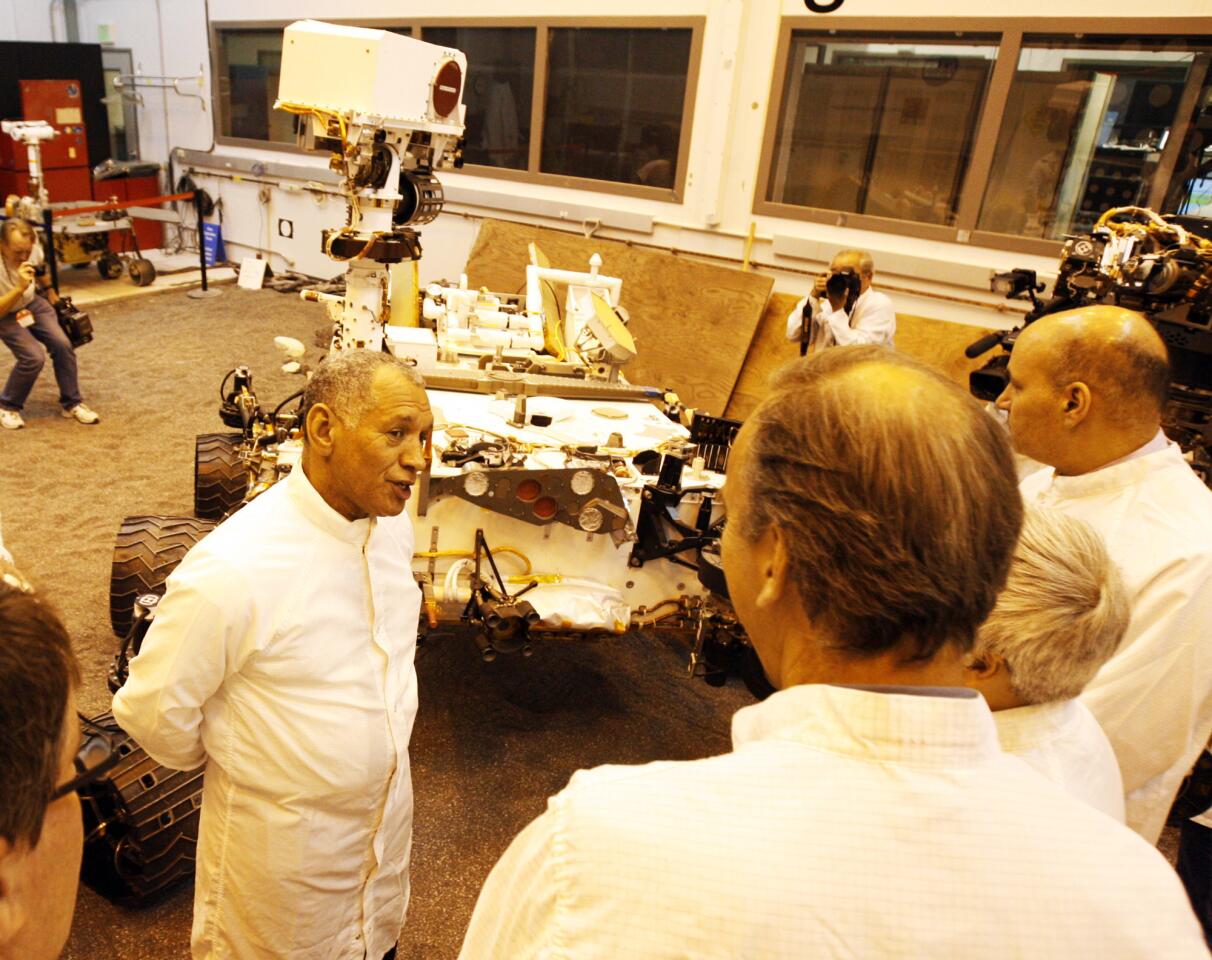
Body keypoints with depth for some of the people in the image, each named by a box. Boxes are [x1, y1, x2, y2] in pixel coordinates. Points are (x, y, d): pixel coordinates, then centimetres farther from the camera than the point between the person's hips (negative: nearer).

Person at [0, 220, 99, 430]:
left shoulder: (33, 247, -19)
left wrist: (50, 292, 19)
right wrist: (20, 288, -44)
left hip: (32, 303, 4)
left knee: (62, 344, -16)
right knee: (33, 357, -22)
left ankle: (72, 403, 1)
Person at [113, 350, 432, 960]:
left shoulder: (393, 523, -9)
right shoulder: (231, 570, -32)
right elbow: (154, 712, -19)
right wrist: (228, 759, -2)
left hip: (389, 810, 6)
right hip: (284, 836, -5)